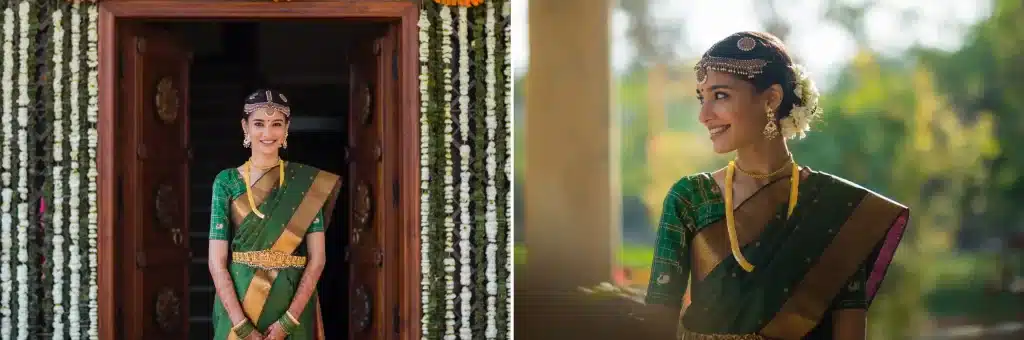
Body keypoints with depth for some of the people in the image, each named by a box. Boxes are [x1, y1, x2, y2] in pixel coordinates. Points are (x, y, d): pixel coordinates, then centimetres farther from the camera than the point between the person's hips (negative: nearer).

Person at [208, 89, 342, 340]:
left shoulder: (306, 181, 0)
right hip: (237, 303, 0)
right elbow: (217, 261, -6)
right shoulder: (226, 181, 0)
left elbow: (317, 258, -5)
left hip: (293, 303, 0)